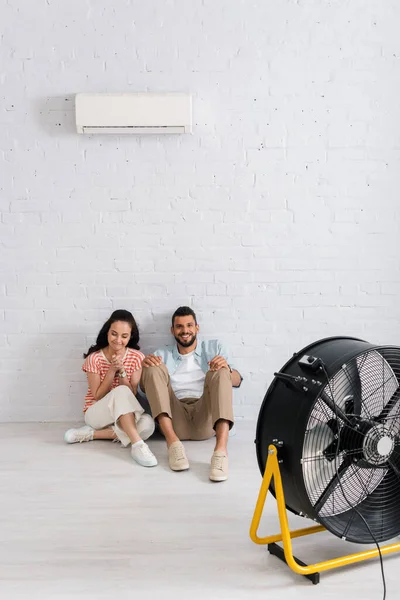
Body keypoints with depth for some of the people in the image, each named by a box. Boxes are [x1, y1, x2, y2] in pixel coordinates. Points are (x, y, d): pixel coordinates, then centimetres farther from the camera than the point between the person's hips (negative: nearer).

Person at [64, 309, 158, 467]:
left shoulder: (136, 357, -6)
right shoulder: (94, 358, -10)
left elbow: (132, 395, -9)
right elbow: (98, 396, -11)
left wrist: (121, 371, -23)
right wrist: (112, 370, -21)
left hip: (125, 415, 4)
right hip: (96, 413, -3)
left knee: (147, 424, -33)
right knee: (120, 392, -36)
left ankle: (92, 433, -21)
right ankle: (137, 444, -41)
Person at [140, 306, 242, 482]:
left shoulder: (213, 347, 19)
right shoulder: (162, 354, 21)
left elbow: (237, 381, 7)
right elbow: (144, 389, 10)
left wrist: (227, 368, -16)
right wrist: (144, 367, -12)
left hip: (207, 420, -1)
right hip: (174, 419, 1)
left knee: (219, 372, -24)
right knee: (155, 368, -16)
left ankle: (221, 450, -45)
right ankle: (172, 442, -34)